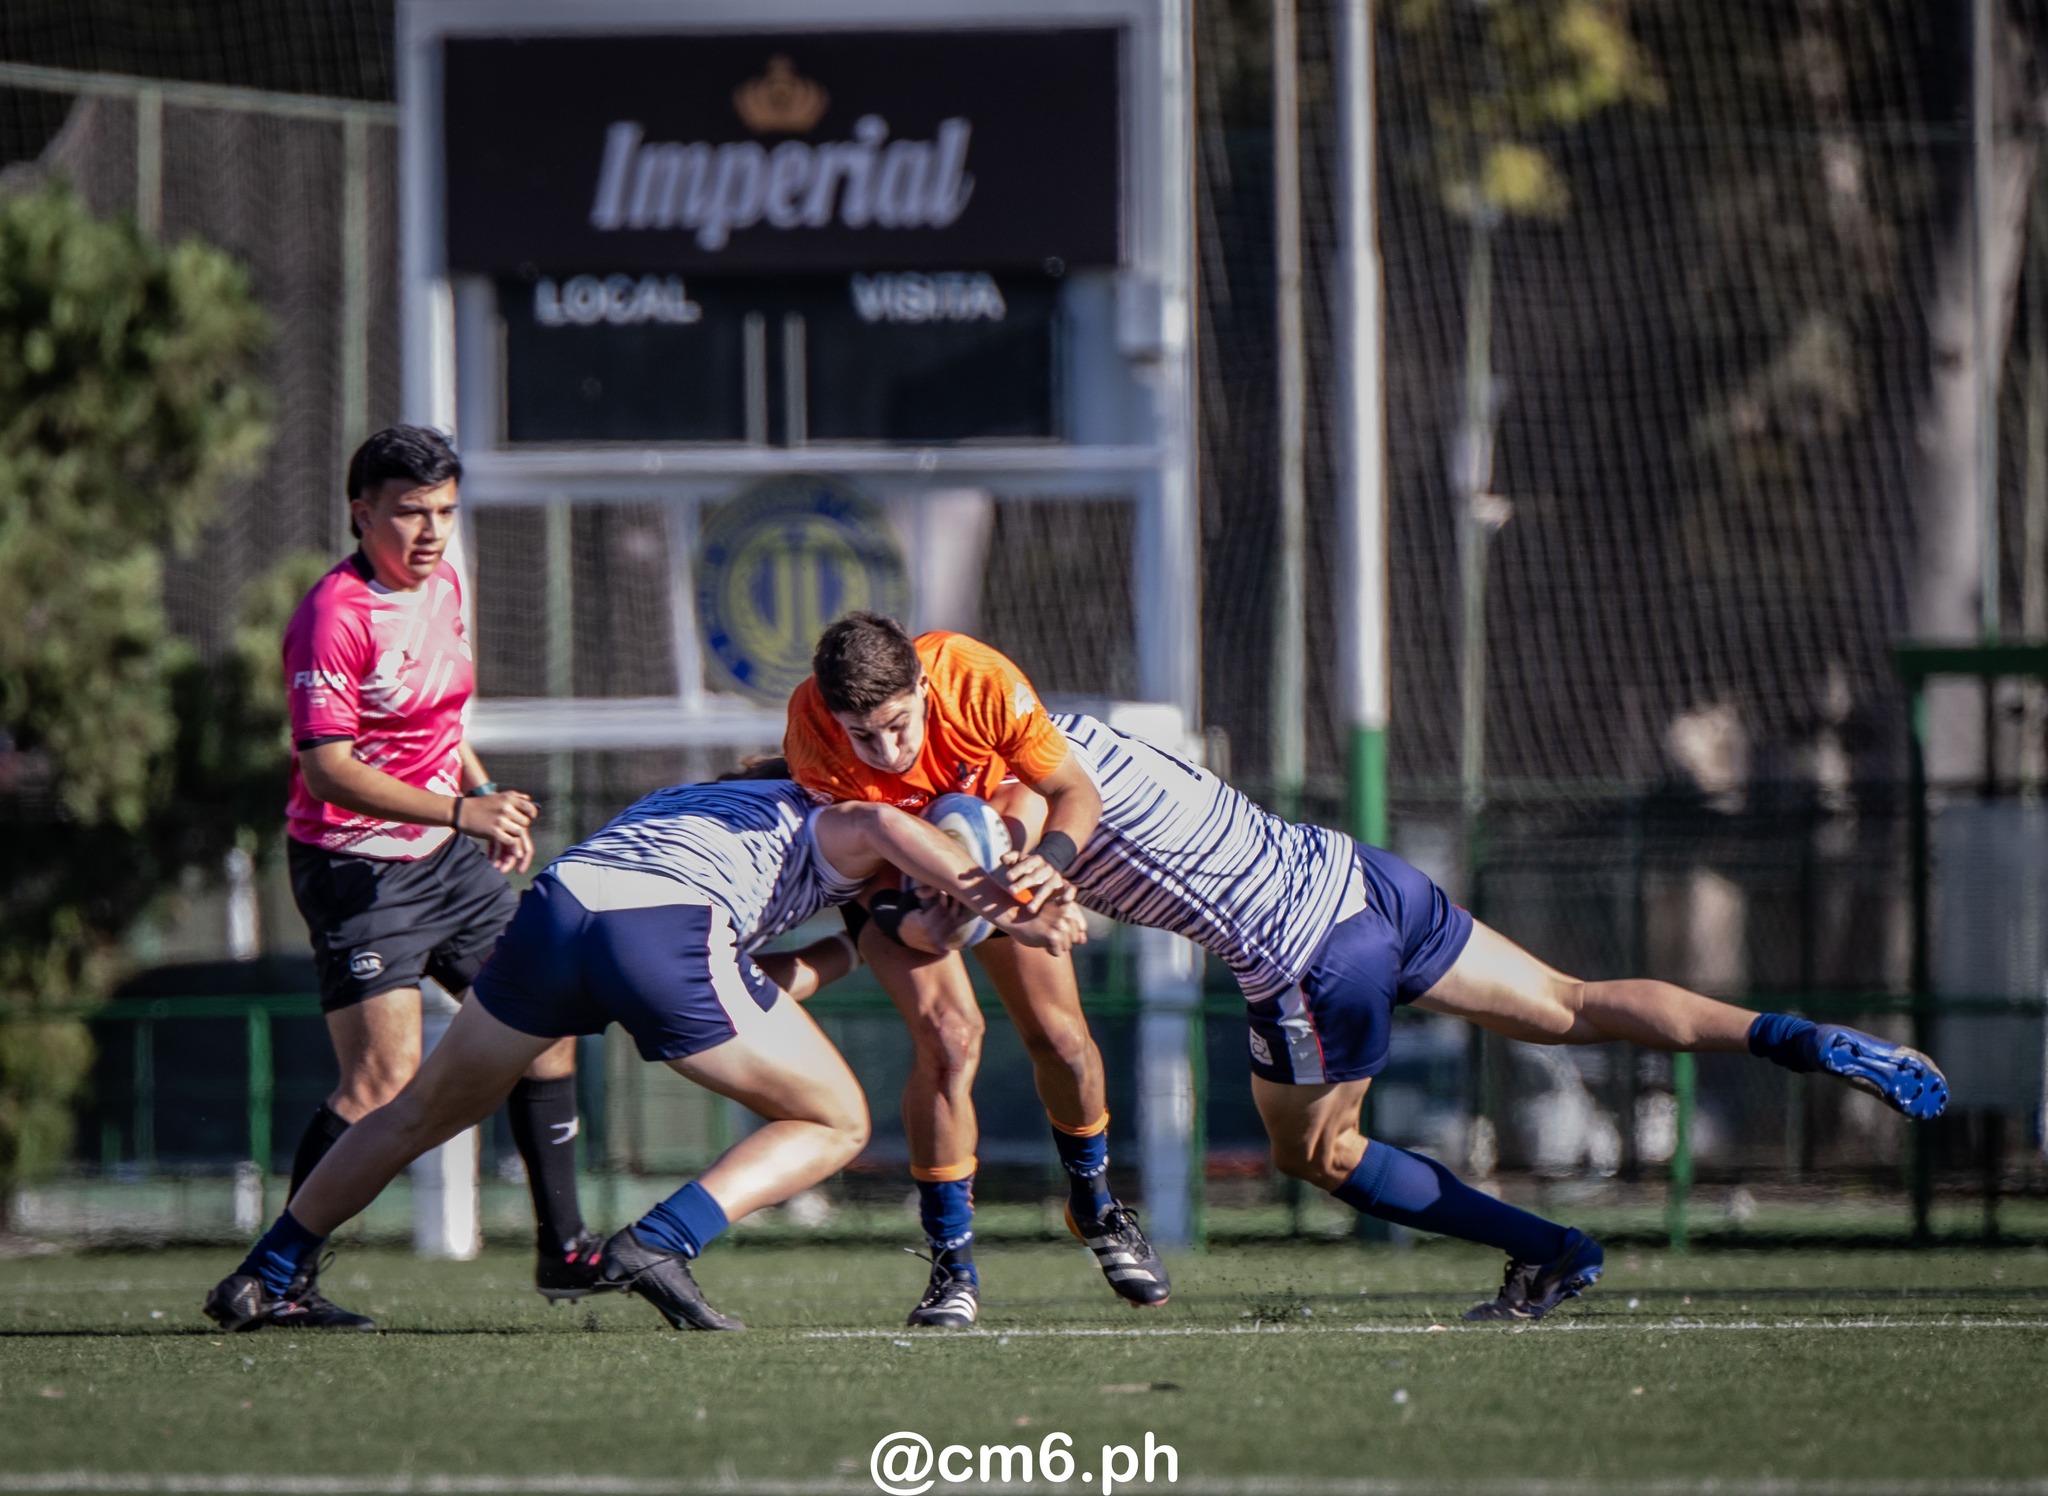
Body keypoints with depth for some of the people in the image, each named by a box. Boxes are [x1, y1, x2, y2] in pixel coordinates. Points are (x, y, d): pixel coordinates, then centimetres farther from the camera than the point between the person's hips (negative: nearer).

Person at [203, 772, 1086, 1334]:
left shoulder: (676, 801, 42)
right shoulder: (822, 822, 25)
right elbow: (876, 825, -2)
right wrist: (993, 900, -13)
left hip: (556, 903, 6)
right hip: (669, 935, -6)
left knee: (424, 1115, 27)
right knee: (836, 1124, 11)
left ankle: (260, 1281, 30)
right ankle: (661, 1242, -8)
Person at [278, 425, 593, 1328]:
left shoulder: (443, 583, 7)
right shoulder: (334, 617, -21)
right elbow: (327, 769, -26)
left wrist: (488, 798, 15)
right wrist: (457, 810, -31)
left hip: (447, 857, 9)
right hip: (359, 869, -9)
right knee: (384, 1077, -17)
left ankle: (563, 1248, 21)